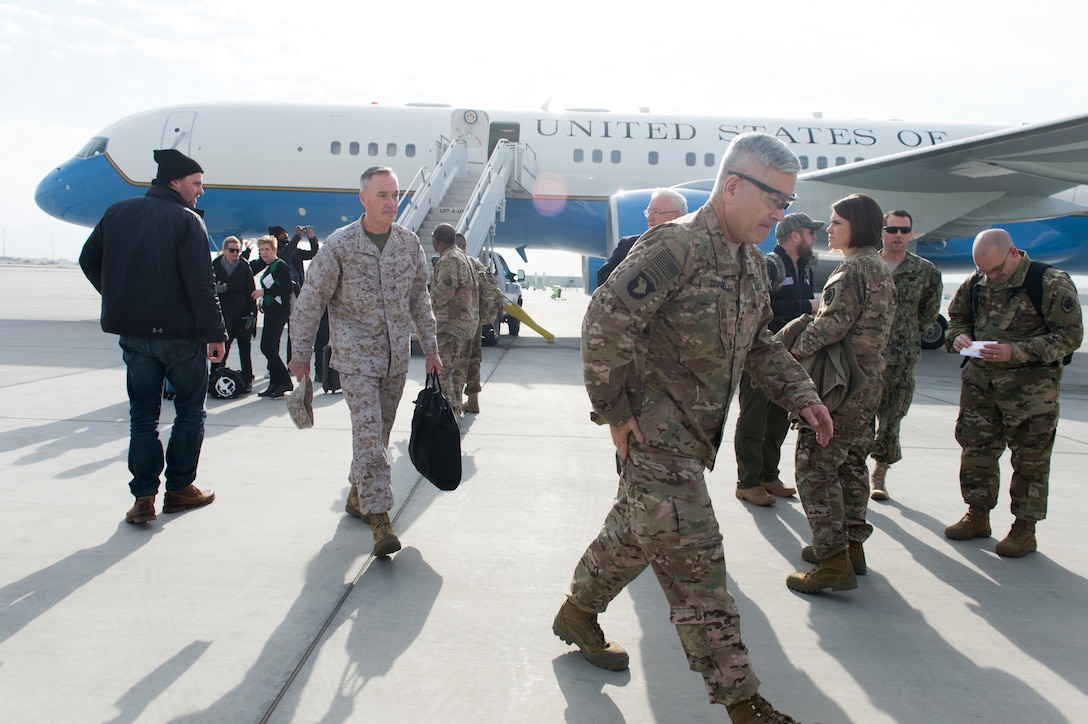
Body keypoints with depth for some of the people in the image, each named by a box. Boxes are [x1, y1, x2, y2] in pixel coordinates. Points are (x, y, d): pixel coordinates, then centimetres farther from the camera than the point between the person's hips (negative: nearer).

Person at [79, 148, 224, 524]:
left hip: (133, 333, 5)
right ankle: (179, 487, 17)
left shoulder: (117, 213, 7)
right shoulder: (186, 220, -12)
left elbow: (89, 260, 14)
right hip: (181, 333, -5)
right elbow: (200, 283, -17)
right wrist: (215, 332, -11)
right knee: (189, 411, 11)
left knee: (143, 413, 11)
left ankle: (144, 497, 9)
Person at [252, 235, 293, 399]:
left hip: (279, 310, -10)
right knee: (271, 348, 9)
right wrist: (261, 299, 4)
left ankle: (285, 382, -9)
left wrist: (264, 292, -15)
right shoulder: (267, 267, 18)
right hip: (270, 311, 10)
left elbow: (287, 289, -18)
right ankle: (275, 385, 13)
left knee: (267, 347, -13)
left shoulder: (280, 265, -9)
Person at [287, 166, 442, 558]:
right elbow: (311, 301, -3)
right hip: (356, 353, -4)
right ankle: (379, 517, -10)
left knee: (379, 431, 13)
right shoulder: (339, 245, -10)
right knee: (367, 430, -12)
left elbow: (419, 297, 12)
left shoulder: (409, 242, 2)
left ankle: (358, 495, 32)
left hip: (397, 355, 5)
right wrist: (301, 354, 0)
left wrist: (430, 346, 11)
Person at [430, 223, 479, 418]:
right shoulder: (464, 257, 19)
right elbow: (475, 287, 23)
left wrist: (433, 302, -6)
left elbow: (445, 289, -24)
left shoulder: (448, 260, -13)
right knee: (458, 368, 16)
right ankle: (457, 408, 23)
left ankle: (450, 412, -14)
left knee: (441, 369, -11)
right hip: (469, 320, 11)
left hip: (451, 323, -11)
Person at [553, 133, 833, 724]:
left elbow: (758, 344, 21)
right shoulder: (677, 247, -18)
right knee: (695, 566, -4)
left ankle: (578, 613, 43)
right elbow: (605, 322, -23)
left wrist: (801, 396, 7)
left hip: (690, 436, 9)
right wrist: (615, 411, -19)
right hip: (656, 433, -9)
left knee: (635, 531, 22)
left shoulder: (751, 261, 12)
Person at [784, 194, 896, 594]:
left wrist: (793, 350, -9)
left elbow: (830, 325, -21)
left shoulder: (853, 268, -16)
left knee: (815, 466, -7)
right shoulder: (879, 268, 15)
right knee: (851, 463, 18)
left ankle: (834, 560, -8)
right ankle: (851, 544, 27)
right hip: (867, 381, 10)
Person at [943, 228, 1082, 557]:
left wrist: (1016, 351, -23)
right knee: (975, 449, 11)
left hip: (1031, 385, -5)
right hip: (980, 379, 5)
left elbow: (1070, 335, -12)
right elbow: (957, 315, 20)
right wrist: (958, 336, -4)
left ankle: (1025, 528, 16)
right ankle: (978, 516, 26)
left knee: (1030, 459, 3)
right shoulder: (977, 283, 5)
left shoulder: (1051, 283, -11)